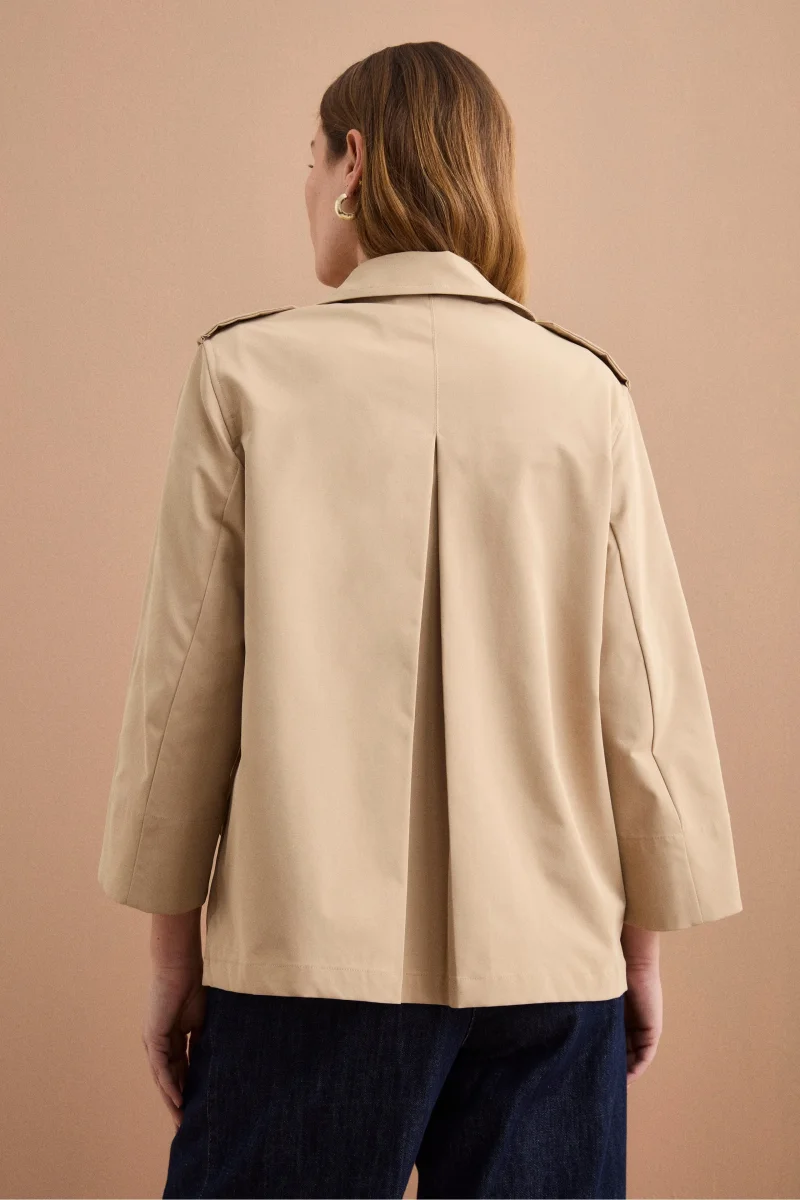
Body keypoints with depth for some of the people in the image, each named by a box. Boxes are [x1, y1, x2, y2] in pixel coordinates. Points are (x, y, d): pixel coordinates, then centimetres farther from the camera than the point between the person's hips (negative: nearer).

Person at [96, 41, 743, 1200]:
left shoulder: (248, 372, -5)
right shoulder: (587, 392, -1)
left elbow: (187, 683, -3)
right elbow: (644, 701, 1)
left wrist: (174, 951, 8)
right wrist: (641, 949, 13)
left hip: (312, 951, -1)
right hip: (549, 957, 2)